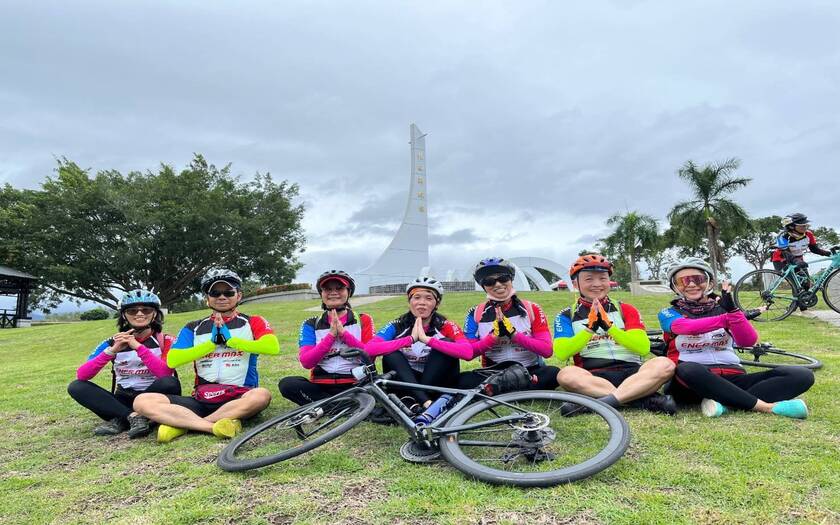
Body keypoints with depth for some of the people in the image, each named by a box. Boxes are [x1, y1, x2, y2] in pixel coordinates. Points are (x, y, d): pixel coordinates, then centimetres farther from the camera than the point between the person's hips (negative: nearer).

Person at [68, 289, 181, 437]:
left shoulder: (165, 341, -6)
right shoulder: (113, 342, 1)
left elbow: (164, 374, -24)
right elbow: (81, 375, -11)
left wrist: (138, 346, -28)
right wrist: (112, 350, -25)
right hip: (123, 401, 3)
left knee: (170, 383, -33)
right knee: (76, 387, -15)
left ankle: (121, 419, -17)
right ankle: (132, 416, -22)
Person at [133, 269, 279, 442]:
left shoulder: (252, 323, 6)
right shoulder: (193, 328, 15)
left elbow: (273, 347, -14)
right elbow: (172, 360, -1)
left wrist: (230, 339, -10)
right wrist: (212, 342, -8)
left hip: (238, 399, -3)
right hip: (202, 400, 3)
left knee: (262, 395, -36)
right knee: (142, 401, -15)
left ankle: (182, 424, -23)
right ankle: (214, 427, -27)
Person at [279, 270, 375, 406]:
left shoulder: (363, 321, 6)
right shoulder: (311, 324, 8)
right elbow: (306, 362, -6)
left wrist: (343, 332, -15)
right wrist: (331, 335, -15)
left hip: (354, 385, -2)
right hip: (321, 386, 2)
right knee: (286, 384, -24)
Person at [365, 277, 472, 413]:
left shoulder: (445, 326, -7)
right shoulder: (398, 326, -7)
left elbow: (468, 352, -27)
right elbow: (369, 349, -25)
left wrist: (427, 339, -34)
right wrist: (410, 339, -31)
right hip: (406, 385, 1)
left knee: (447, 343, -22)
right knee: (391, 354, -24)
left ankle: (411, 400, -24)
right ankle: (426, 403, -35)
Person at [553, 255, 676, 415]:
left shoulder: (626, 310, 14)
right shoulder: (566, 316, 10)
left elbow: (644, 347, 1)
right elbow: (561, 353, -5)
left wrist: (609, 326, -12)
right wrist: (590, 328, -14)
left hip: (631, 372, 2)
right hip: (594, 378, -1)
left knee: (665, 364, -25)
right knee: (566, 375, -33)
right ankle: (646, 399, -28)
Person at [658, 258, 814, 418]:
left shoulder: (722, 309, 15)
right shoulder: (669, 314, 7)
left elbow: (748, 341, -5)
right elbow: (689, 327, -18)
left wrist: (731, 309, -20)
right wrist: (727, 318, -24)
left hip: (732, 380, 4)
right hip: (692, 381, -4)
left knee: (802, 375, -14)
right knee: (688, 369, -39)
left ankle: (725, 403, -30)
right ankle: (766, 407, -28)